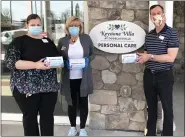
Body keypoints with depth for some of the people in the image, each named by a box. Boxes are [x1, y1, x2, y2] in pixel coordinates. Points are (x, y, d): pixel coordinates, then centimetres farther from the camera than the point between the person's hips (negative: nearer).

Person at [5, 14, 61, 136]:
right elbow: (10, 62, -13)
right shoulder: (19, 41, -1)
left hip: (49, 86, 4)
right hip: (27, 87, -4)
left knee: (48, 116, 8)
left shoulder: (48, 41, 14)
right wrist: (35, 65, -22)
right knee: (30, 116, 5)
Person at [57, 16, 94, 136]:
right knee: (72, 103, 14)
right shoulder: (62, 41, 1)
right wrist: (65, 63, -13)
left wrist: (87, 60, -10)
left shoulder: (86, 38, 1)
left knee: (83, 103, 9)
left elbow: (92, 53, 10)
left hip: (83, 77, 0)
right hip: (69, 78, 1)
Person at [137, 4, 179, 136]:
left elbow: (171, 57, -18)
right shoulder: (149, 35, 8)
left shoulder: (171, 33, -9)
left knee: (167, 108, 6)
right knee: (151, 106, 16)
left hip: (164, 76, -5)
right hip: (149, 75, 6)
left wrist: (150, 57, -21)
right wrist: (139, 57, -4)